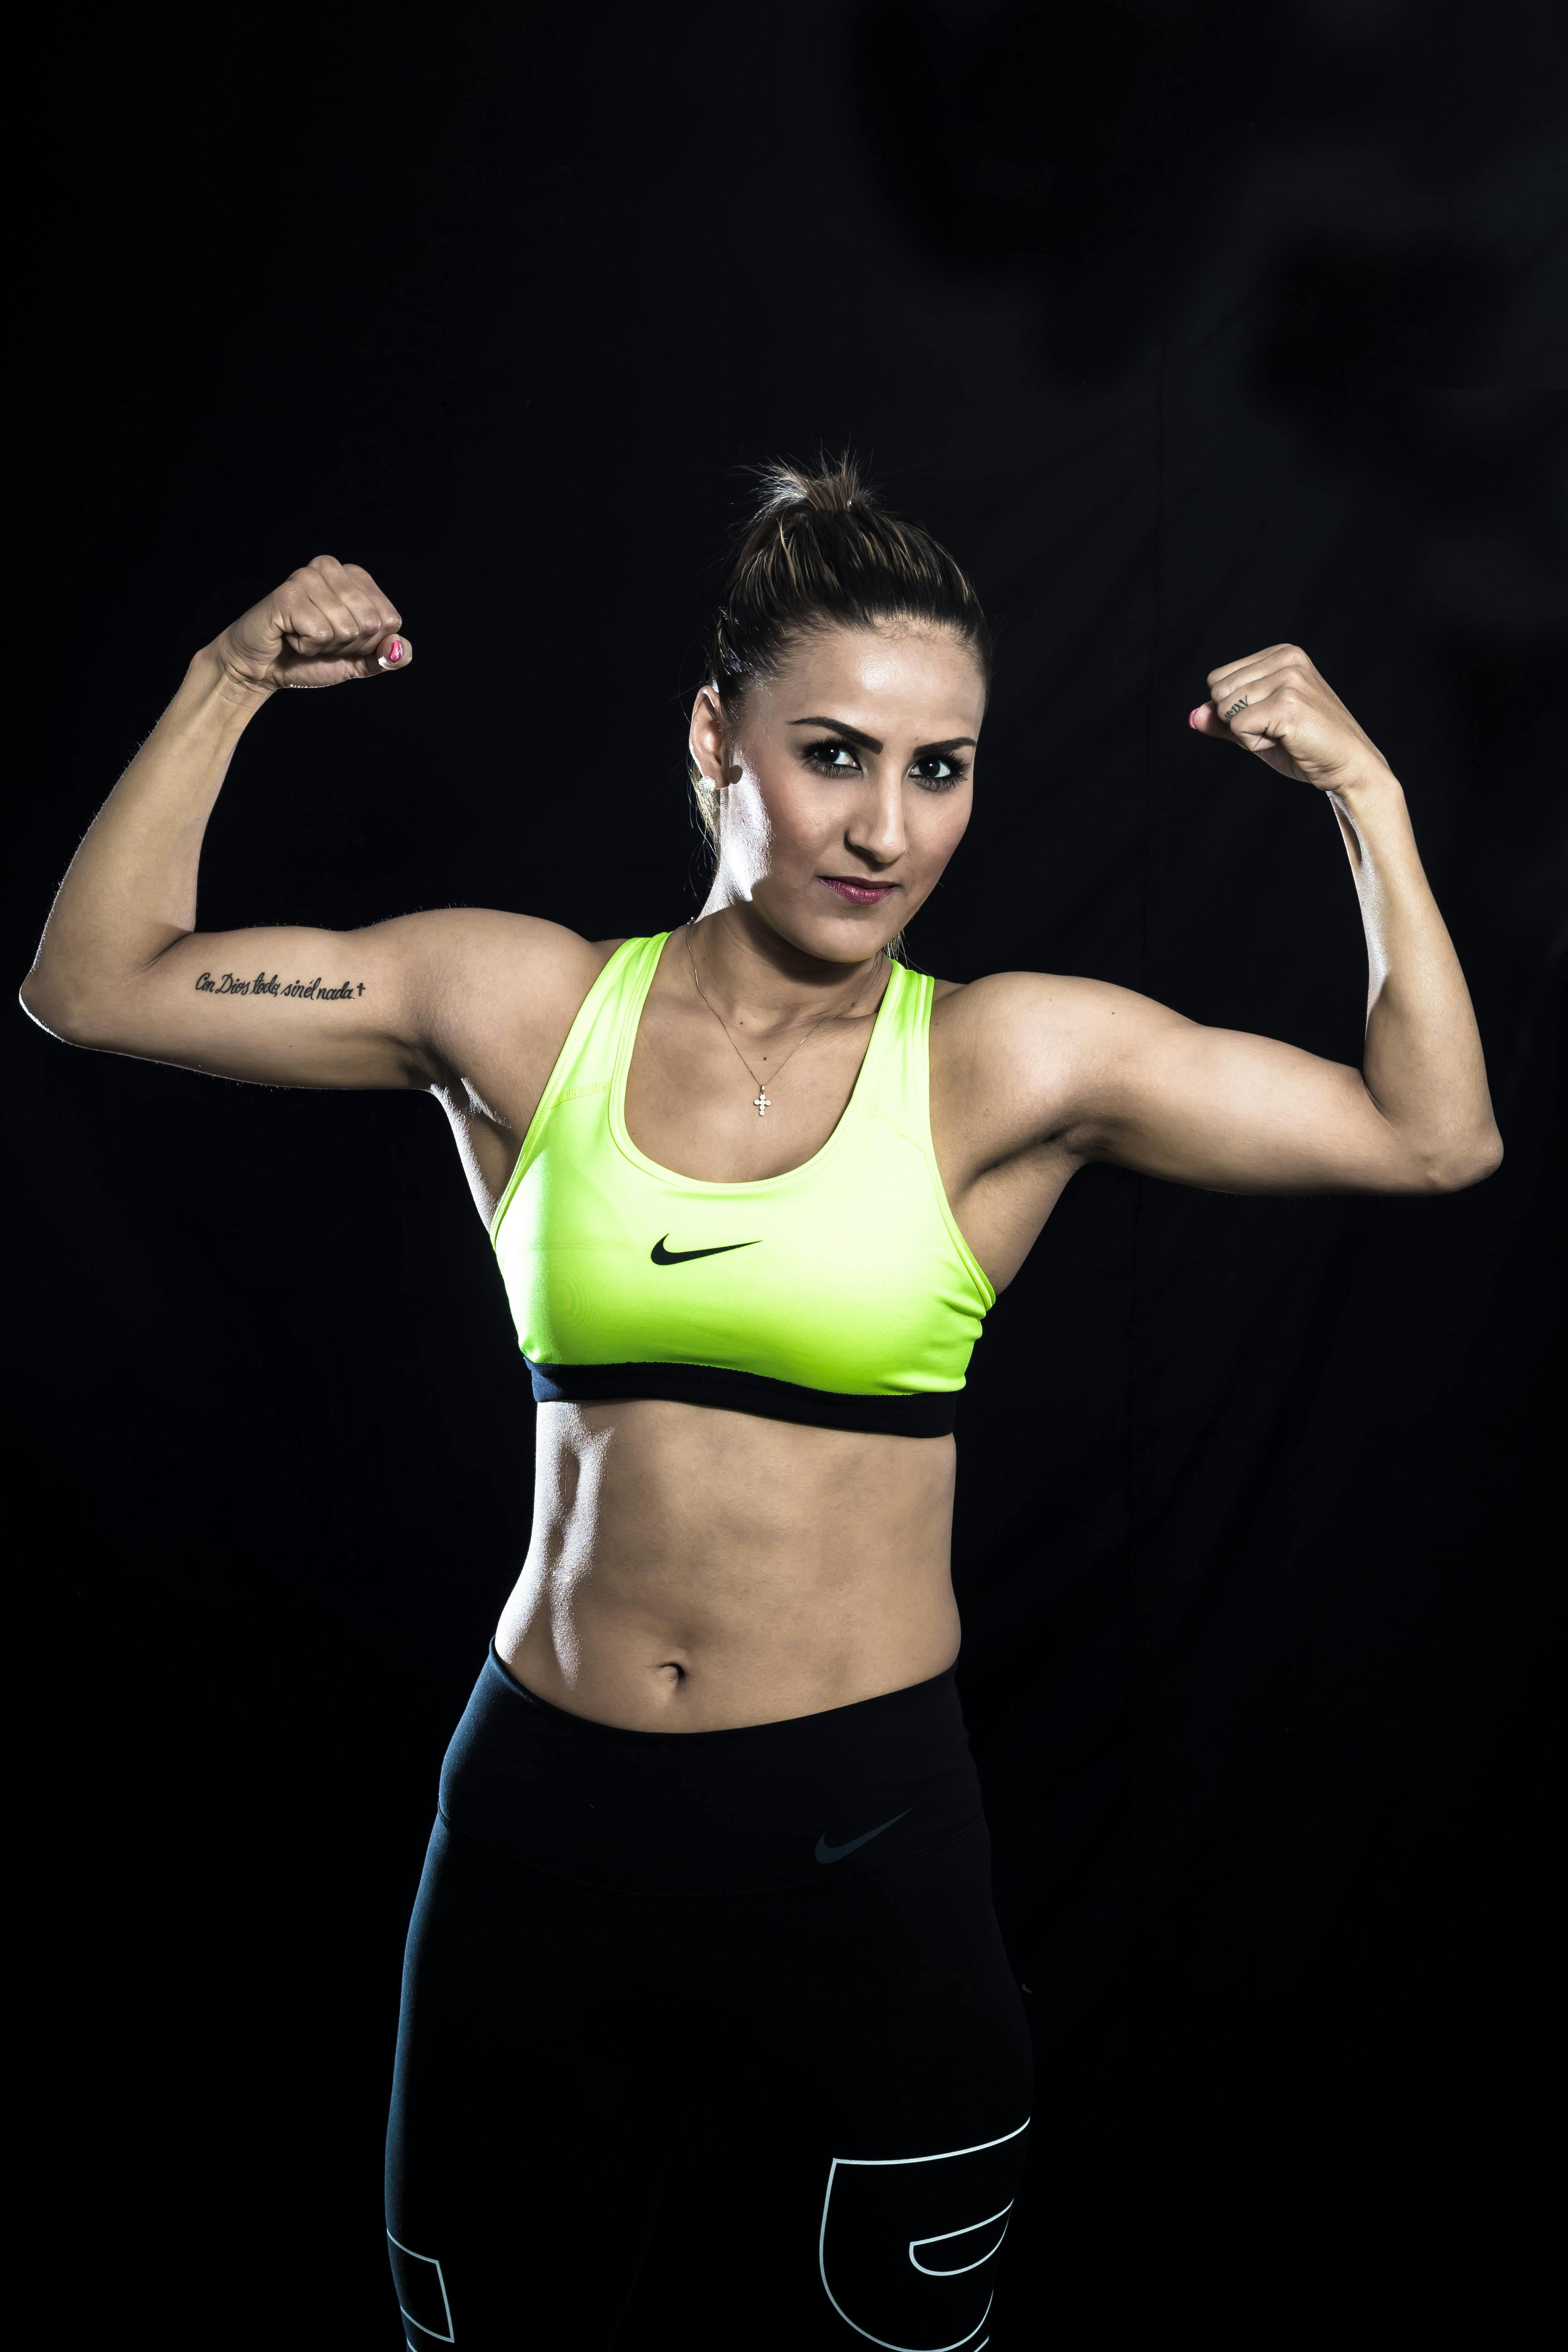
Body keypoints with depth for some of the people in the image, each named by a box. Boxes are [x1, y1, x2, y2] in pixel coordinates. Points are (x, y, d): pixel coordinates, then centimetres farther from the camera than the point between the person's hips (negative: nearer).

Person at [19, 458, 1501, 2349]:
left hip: (863, 1833, -1)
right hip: (541, 1809, 2)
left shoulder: (1009, 1061, -5)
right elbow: (94, 986, 3)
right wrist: (228, 684, -1)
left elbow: (1434, 1134, -5)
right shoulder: (523, 1006, -2)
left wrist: (1367, 799, -9)